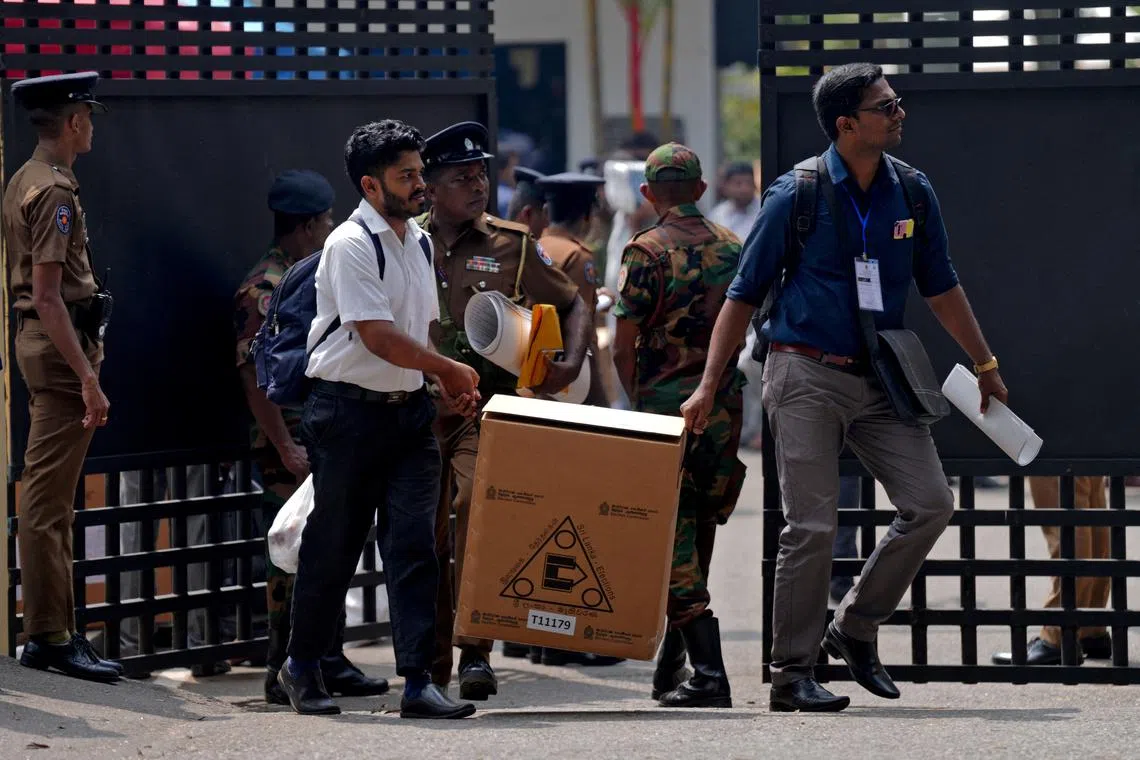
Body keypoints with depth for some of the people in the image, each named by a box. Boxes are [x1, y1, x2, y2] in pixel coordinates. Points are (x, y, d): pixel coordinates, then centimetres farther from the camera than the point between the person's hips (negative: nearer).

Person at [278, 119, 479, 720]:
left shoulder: (417, 241, 13)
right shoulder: (351, 245, -13)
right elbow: (378, 336, -19)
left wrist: (445, 383, 9)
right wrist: (450, 370, -11)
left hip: (408, 408, 6)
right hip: (348, 410, -6)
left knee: (414, 544, -3)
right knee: (334, 543, 5)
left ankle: (418, 682, -7)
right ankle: (302, 667, 22)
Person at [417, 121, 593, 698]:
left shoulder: (513, 246, 8)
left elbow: (574, 308, 16)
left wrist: (572, 363, -2)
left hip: (487, 408, -2)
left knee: (476, 506, -22)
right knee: (426, 532, 3)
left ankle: (476, 652, -20)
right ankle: (432, 661, 16)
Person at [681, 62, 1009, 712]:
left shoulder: (913, 192, 5)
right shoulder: (798, 194, -8)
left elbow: (941, 287, 17)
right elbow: (745, 295, -2)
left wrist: (986, 366, 19)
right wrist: (709, 387, -5)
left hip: (880, 378, 5)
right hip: (807, 376, -5)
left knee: (931, 502, -5)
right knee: (812, 527, -7)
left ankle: (856, 627, 13)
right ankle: (792, 673, 4)